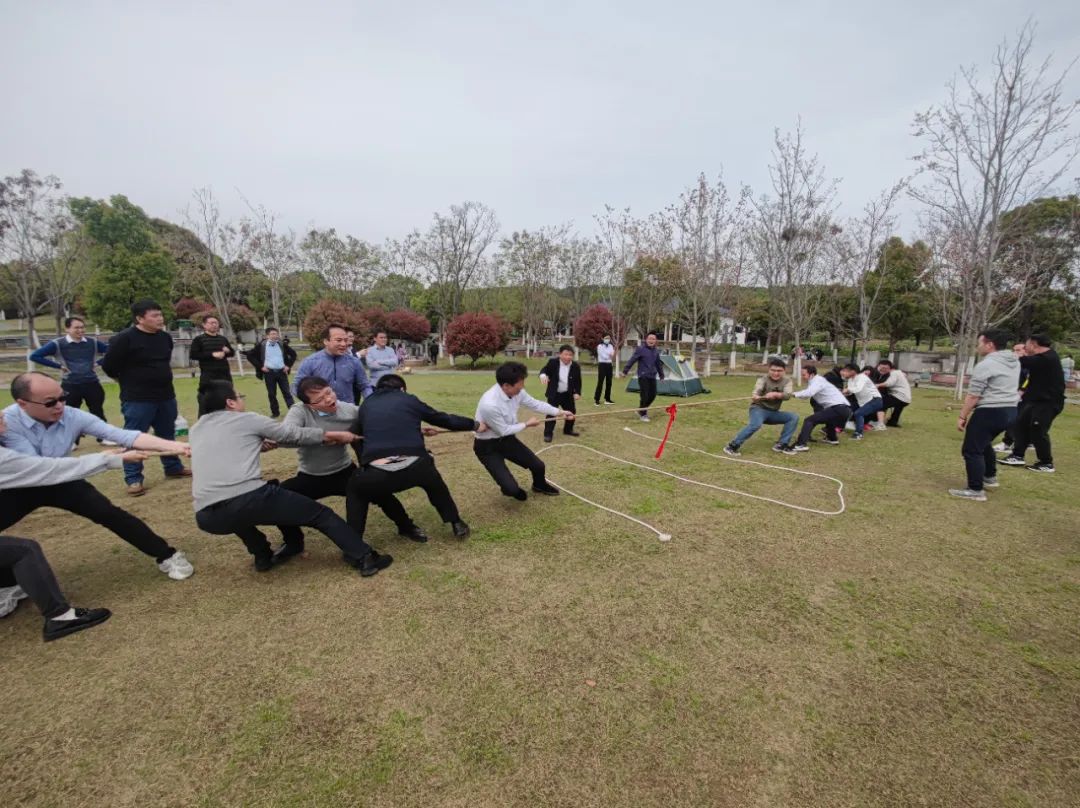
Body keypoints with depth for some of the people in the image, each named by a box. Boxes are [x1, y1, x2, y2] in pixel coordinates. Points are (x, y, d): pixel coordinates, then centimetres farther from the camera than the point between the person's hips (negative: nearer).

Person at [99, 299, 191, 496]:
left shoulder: (165, 337, 3)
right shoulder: (124, 339, -16)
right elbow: (108, 366, -9)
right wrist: (130, 382, 2)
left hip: (166, 396, 6)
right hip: (137, 399, -6)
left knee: (167, 435, 17)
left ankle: (173, 468, 30)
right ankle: (134, 480, 9)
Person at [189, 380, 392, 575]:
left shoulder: (196, 429, 24)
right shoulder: (247, 419, 8)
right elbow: (294, 434, 15)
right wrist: (335, 436, 26)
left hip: (207, 517, 6)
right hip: (249, 499, -6)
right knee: (321, 514, 8)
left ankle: (263, 557, 38)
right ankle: (365, 559, 6)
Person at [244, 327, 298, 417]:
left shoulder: (282, 344, 3)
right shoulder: (261, 345, -2)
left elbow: (293, 354, 13)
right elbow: (250, 355, 2)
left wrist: (289, 365, 3)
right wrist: (260, 366, -5)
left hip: (282, 372, 1)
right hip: (269, 373, 0)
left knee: (287, 392, 2)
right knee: (271, 394, 6)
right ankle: (275, 412, 17)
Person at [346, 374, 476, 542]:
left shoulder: (366, 405, 22)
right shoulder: (409, 400, 19)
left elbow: (355, 433, 39)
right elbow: (443, 419, 27)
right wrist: (475, 425, 43)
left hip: (376, 474, 0)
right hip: (416, 468, 0)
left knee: (356, 490, 35)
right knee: (433, 483, 36)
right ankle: (456, 524, 38)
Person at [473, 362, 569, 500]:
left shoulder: (516, 391, -14)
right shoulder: (489, 404, -37)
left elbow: (535, 404, 4)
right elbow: (503, 430, -22)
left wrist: (560, 412, 6)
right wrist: (527, 424, -10)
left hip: (506, 439, 7)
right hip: (487, 446, -7)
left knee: (539, 466, 9)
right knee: (511, 488, -18)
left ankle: (539, 485, 46)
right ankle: (511, 489, 23)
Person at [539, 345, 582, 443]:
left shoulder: (576, 366, -8)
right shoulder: (553, 362, -14)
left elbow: (578, 381, -1)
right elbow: (545, 370, -7)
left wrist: (577, 393, -12)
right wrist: (543, 375, -31)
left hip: (567, 394, 3)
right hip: (554, 394, -3)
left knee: (571, 411, 13)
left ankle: (568, 430, 34)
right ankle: (548, 434, 4)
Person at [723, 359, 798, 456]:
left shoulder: (787, 380, -2)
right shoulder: (763, 379, -12)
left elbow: (787, 395, -21)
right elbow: (757, 390, -33)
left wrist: (775, 394, -44)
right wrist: (755, 396, -58)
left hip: (773, 412, 5)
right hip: (759, 408, -5)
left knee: (794, 417, -14)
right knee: (756, 424, -35)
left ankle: (781, 444, -6)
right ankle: (732, 446, -30)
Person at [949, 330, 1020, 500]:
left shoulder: (985, 365, -16)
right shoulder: (1015, 362, 13)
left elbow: (973, 396, -17)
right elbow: (1004, 388, 21)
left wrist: (962, 417, -11)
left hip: (990, 412, -10)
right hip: (1010, 411, 10)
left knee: (972, 450, -4)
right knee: (984, 443, 28)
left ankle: (976, 490, -2)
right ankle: (990, 477, 38)